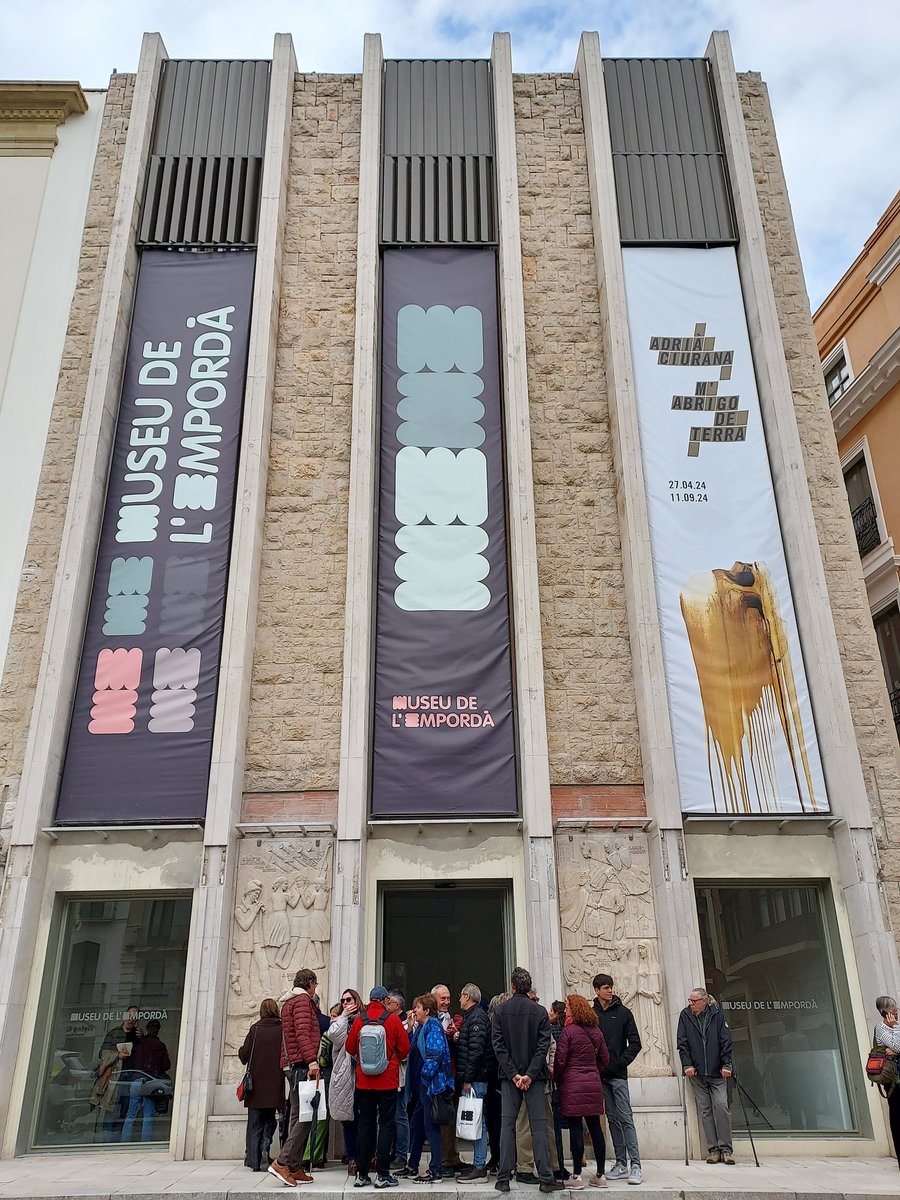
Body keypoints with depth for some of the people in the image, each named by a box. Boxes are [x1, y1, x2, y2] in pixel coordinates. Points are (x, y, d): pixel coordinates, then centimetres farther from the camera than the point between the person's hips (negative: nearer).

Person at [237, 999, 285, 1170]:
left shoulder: (255, 1028, -4)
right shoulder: (283, 1029, -5)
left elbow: (244, 1055, -4)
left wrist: (240, 1052, 17)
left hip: (256, 1085, 0)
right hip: (275, 1085, 0)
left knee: (255, 1123, 10)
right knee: (270, 1120, 15)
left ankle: (254, 1159, 7)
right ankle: (265, 1147, -5)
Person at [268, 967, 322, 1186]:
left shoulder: (289, 1003, 22)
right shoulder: (303, 1000, -7)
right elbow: (303, 1033, -18)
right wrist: (312, 1061, -23)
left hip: (296, 1066, 10)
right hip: (304, 1064, -10)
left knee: (298, 1116, 10)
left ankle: (295, 1168, 11)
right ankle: (282, 1162, -14)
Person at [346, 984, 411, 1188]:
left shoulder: (360, 1019, -3)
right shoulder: (392, 1019, -8)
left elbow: (350, 1047, 4)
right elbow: (404, 1047, -4)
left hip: (364, 1081, 3)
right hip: (388, 1081, -3)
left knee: (364, 1125, 11)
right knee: (386, 1125, 4)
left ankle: (361, 1174, 14)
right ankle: (383, 1174, 3)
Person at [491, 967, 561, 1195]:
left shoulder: (500, 1012, 0)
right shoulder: (539, 1012, -2)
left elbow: (498, 1045, -5)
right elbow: (543, 1046, -8)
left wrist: (513, 1074, -7)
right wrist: (530, 1074, -11)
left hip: (509, 1076, 1)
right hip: (534, 1076, -1)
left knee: (507, 1124, 5)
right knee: (538, 1125, 3)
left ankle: (503, 1178, 4)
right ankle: (546, 1178, 2)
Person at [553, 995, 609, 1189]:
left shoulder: (568, 1031, -11)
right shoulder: (596, 1031, 8)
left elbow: (560, 1060, -11)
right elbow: (605, 1059, 13)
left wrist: (556, 1078, 5)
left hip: (572, 1085, -5)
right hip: (594, 1085, 6)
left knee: (575, 1128, -1)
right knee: (595, 1127, 9)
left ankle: (577, 1175, 2)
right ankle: (600, 1175, 13)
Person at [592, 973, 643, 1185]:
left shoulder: (623, 1013, 1)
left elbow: (635, 1043, 0)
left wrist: (622, 1062, -8)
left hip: (618, 1075, -3)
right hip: (600, 1076, 3)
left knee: (626, 1118, -6)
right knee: (612, 1119, 9)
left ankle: (635, 1165, -4)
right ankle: (621, 1164, 16)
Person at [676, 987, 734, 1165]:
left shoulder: (717, 1015, -1)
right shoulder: (685, 1015, 3)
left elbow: (726, 1041, -1)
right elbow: (682, 1043, 3)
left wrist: (726, 1065, -7)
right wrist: (687, 1065, -5)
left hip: (717, 1072, -2)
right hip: (696, 1073, 2)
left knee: (721, 1106, -8)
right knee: (704, 1111, 4)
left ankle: (725, 1149, 2)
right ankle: (713, 1149, 11)